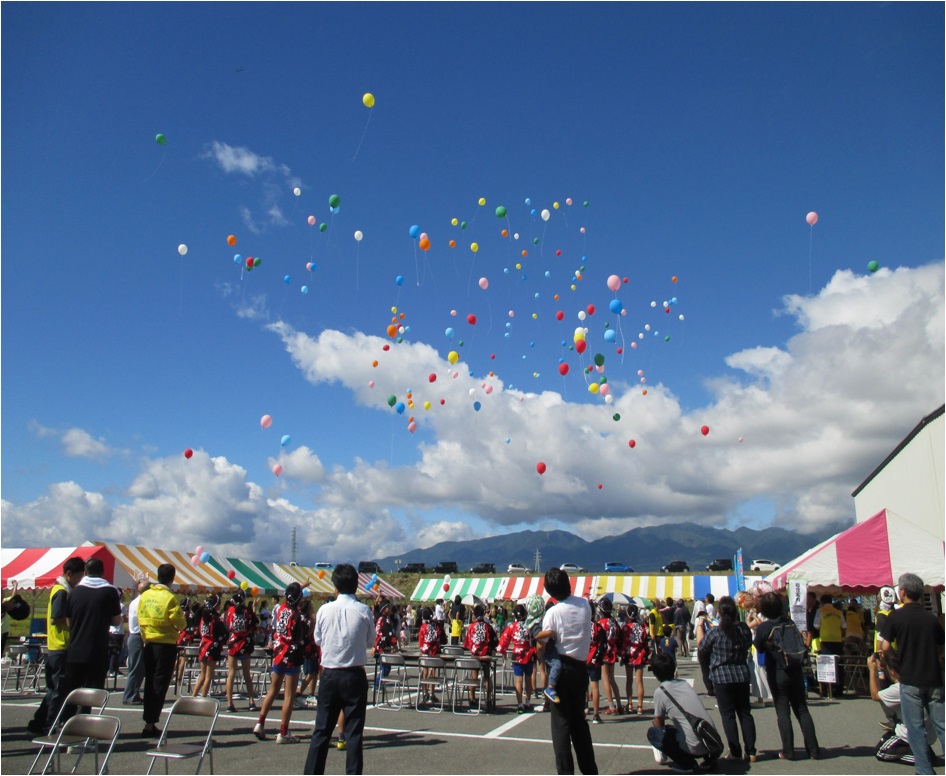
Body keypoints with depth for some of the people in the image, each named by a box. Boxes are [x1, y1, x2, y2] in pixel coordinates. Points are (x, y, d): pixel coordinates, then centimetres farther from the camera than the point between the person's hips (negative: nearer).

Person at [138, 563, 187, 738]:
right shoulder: (170, 598, -15)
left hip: (149, 643, 6)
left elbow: (140, 619, 7)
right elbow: (180, 624, -13)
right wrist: (182, 618, 8)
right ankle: (150, 724, 1)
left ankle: (148, 721, 20)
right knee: (160, 684, 1)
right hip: (166, 644, -6)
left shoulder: (145, 595, 1)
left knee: (149, 683, 15)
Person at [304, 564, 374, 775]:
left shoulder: (324, 610, -7)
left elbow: (318, 640, 6)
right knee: (354, 731, 5)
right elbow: (371, 642, 2)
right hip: (355, 676, -1)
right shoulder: (363, 611, -10)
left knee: (322, 729, 12)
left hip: (329, 674, 2)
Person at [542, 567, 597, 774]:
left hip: (561, 668, -4)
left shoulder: (553, 613, -13)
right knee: (579, 719, 18)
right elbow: (586, 630, 8)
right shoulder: (585, 605, -1)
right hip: (581, 666, 5)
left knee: (561, 722, 3)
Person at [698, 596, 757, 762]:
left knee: (728, 715, 3)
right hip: (742, 675, 4)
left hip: (722, 677, -4)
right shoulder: (744, 629, -4)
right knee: (745, 713, 13)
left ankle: (735, 753, 4)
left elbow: (702, 647, 0)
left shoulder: (716, 632, -15)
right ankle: (751, 752, 12)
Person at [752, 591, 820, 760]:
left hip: (777, 674, -4)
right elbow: (801, 643, 13)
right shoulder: (790, 623, 0)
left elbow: (759, 648, 2)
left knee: (783, 713, 3)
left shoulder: (763, 627, -11)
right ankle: (813, 750, 11)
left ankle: (788, 751, 4)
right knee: (802, 710, 11)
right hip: (796, 671, 4)